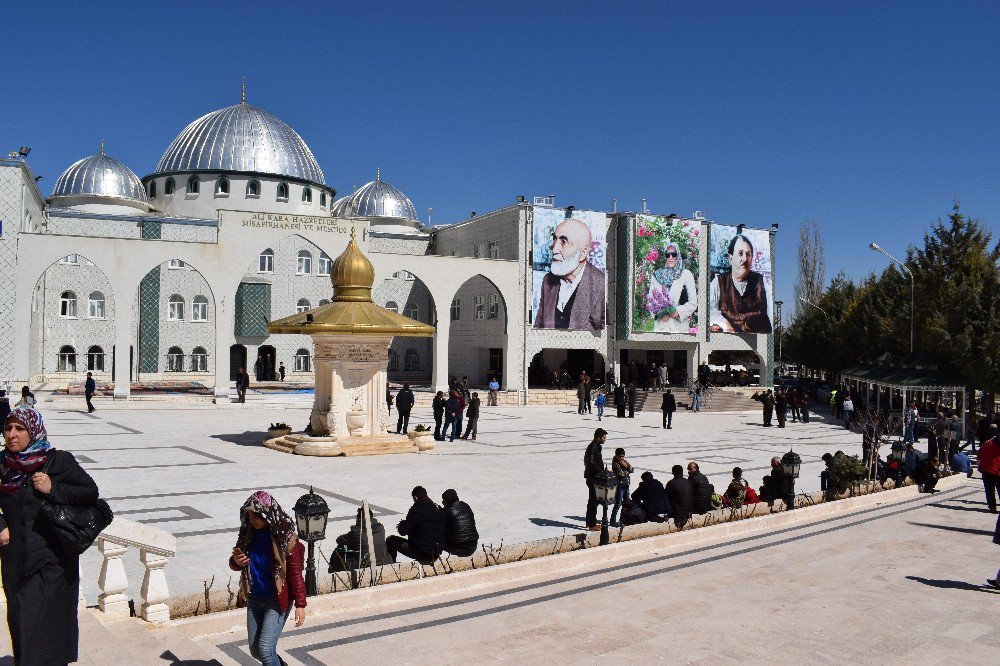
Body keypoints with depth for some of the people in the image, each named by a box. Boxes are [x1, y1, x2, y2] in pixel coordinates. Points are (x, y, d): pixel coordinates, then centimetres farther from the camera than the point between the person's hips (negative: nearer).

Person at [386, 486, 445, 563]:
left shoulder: (417, 508, -13)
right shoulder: (438, 509, 5)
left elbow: (403, 531, -11)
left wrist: (401, 524, 14)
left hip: (422, 553, -7)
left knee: (391, 540, 6)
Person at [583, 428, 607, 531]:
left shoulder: (596, 446, 14)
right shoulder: (593, 447, -18)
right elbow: (591, 463, -26)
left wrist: (602, 470, 16)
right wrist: (601, 471, -24)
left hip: (593, 478, 10)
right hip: (593, 478, -10)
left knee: (592, 500, 16)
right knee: (593, 500, -6)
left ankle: (590, 522, 25)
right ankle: (592, 524, -3)